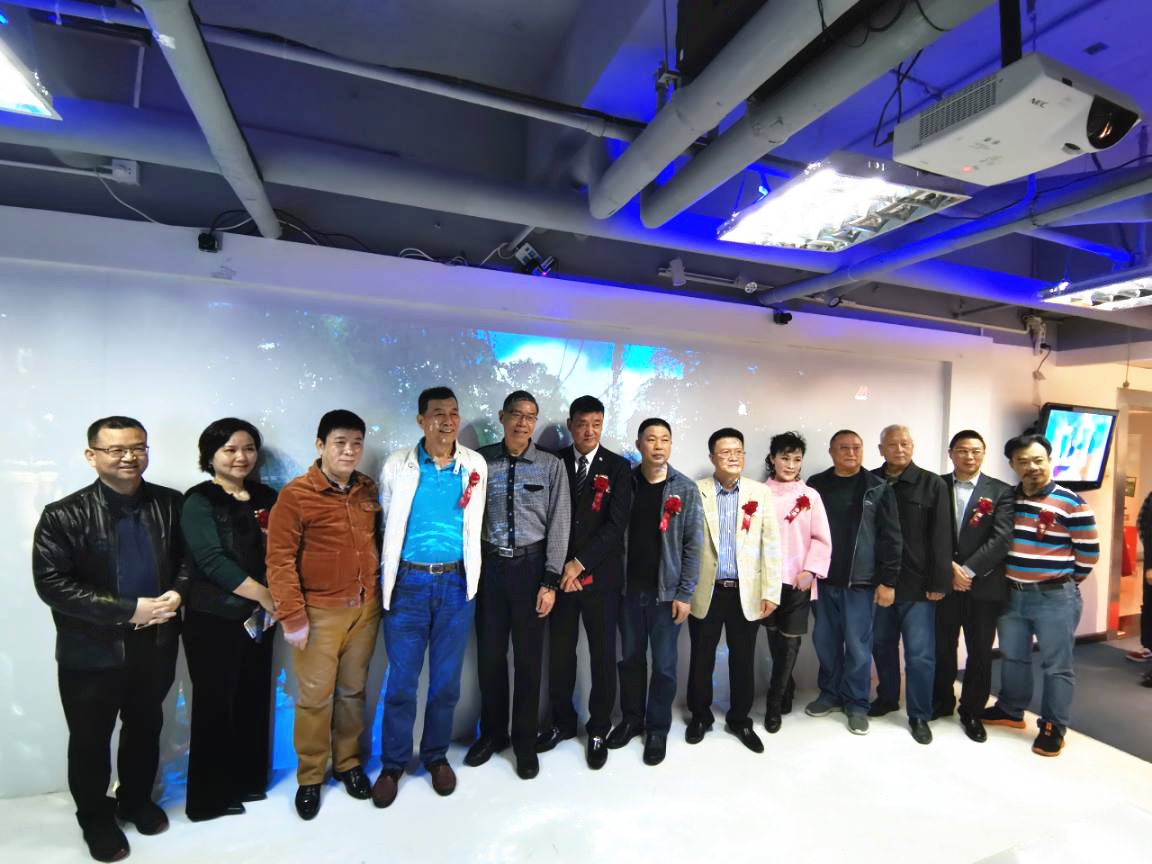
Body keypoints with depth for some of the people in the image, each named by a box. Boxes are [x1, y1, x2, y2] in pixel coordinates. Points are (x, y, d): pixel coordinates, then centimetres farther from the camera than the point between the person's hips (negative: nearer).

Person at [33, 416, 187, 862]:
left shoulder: (170, 503, -5)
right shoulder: (64, 515, -13)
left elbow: (188, 556, 3)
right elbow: (52, 584, -17)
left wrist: (178, 593, -16)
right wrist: (128, 610, -23)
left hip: (156, 644, 3)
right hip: (91, 652, -2)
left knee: (145, 729, 22)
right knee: (90, 740, 18)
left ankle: (137, 799, 46)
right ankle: (96, 818, 42)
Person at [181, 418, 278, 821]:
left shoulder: (266, 497, 7)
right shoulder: (199, 501, -9)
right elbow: (213, 561, -16)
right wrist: (266, 595, -14)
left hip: (258, 617, 5)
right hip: (213, 619, -5)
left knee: (254, 699, 13)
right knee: (215, 703, 7)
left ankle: (248, 779, 33)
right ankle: (210, 796, 26)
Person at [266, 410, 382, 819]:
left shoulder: (369, 490, 3)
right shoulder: (296, 494, -10)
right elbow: (280, 559, -11)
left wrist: (380, 594, 10)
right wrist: (292, 616, -12)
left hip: (365, 608, 4)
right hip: (319, 613, -4)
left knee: (353, 691, 16)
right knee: (315, 697, 8)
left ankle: (348, 763, 36)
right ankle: (309, 777, 30)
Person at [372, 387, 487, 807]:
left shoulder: (475, 465, -1)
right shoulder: (398, 465, -4)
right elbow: (387, 524, 6)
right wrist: (389, 574, 10)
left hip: (457, 583, 1)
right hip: (408, 582, -1)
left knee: (446, 678, 13)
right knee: (401, 680, 7)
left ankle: (436, 755, 35)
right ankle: (392, 763, 30)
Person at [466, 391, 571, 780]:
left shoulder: (552, 466, -2)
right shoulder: (481, 461, 0)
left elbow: (559, 524, -3)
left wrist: (550, 581, -7)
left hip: (531, 566, -1)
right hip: (489, 565, 1)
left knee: (528, 658, 11)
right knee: (489, 655, 14)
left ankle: (524, 742, 32)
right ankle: (491, 734, 37)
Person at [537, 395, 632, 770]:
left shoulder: (618, 467, -2)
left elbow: (616, 523, -9)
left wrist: (581, 563, -14)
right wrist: (561, 568, -8)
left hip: (600, 575, -1)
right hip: (561, 574, 2)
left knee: (603, 655, 9)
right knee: (560, 651, 12)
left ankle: (598, 730, 29)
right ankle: (562, 721, 34)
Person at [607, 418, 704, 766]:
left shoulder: (686, 489, -5)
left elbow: (693, 544, -5)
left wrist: (685, 593, -8)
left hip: (666, 590, -2)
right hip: (629, 587, 2)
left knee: (664, 663, 9)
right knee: (630, 657, 15)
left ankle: (657, 728, 28)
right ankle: (631, 718, 34)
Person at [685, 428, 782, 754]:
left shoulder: (761, 493, 1)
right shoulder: (695, 492, -3)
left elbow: (771, 545, -1)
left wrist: (771, 592, -5)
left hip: (746, 593, 1)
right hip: (706, 592, -1)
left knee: (743, 660, 14)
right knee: (701, 658, 12)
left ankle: (739, 720, 35)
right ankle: (699, 716, 34)